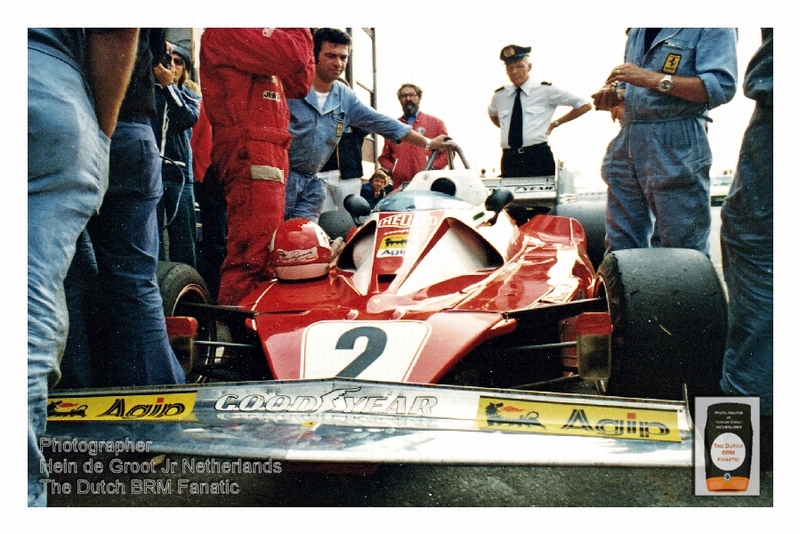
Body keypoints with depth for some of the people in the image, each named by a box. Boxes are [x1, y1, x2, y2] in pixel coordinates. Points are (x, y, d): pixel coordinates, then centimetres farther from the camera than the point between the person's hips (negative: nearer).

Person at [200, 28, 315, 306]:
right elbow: (290, 55, -17)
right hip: (249, 155, -10)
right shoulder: (226, 32, -5)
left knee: (263, 253, 13)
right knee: (253, 254, -15)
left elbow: (299, 85, 20)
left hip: (268, 155, 10)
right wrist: (299, 31, 1)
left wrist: (303, 36, 13)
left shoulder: (253, 36, 25)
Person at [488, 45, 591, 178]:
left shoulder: (546, 91, 3)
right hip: (509, 160, 3)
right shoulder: (499, 95, 13)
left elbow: (585, 105, 8)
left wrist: (555, 123, 7)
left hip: (538, 158, -3)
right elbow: (493, 115, 36)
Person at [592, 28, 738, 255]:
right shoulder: (637, 30, 19)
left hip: (676, 151, -7)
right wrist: (613, 95, 6)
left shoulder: (714, 28, -3)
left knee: (681, 255, -5)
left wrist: (653, 79, -20)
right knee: (620, 246, 8)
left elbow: (722, 86, -15)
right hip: (626, 145, 7)